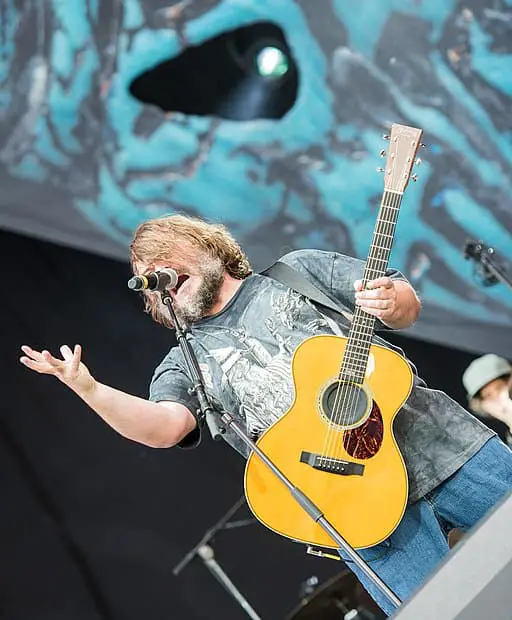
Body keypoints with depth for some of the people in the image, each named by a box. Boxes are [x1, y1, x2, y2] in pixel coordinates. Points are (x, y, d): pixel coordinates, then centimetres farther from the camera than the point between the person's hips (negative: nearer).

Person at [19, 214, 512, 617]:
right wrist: (88, 389, -22)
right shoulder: (184, 364, 14)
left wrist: (391, 302, -13)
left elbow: (407, 305, 11)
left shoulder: (298, 269, 15)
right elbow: (163, 426, -8)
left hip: (438, 438, 2)